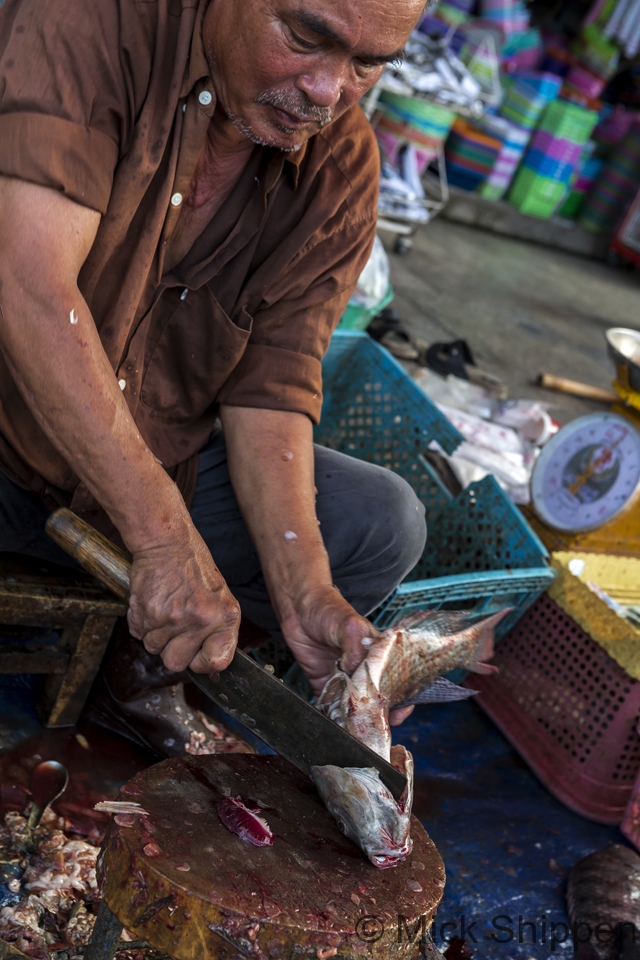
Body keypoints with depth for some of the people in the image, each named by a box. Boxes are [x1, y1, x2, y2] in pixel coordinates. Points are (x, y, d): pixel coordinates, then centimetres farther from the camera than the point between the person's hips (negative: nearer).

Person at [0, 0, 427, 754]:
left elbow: (269, 388, -10)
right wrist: (163, 538, -37)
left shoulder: (343, 169, -6)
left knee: (382, 525, -9)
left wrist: (302, 591, -25)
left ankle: (153, 663, 2)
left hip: (162, 465, 5)